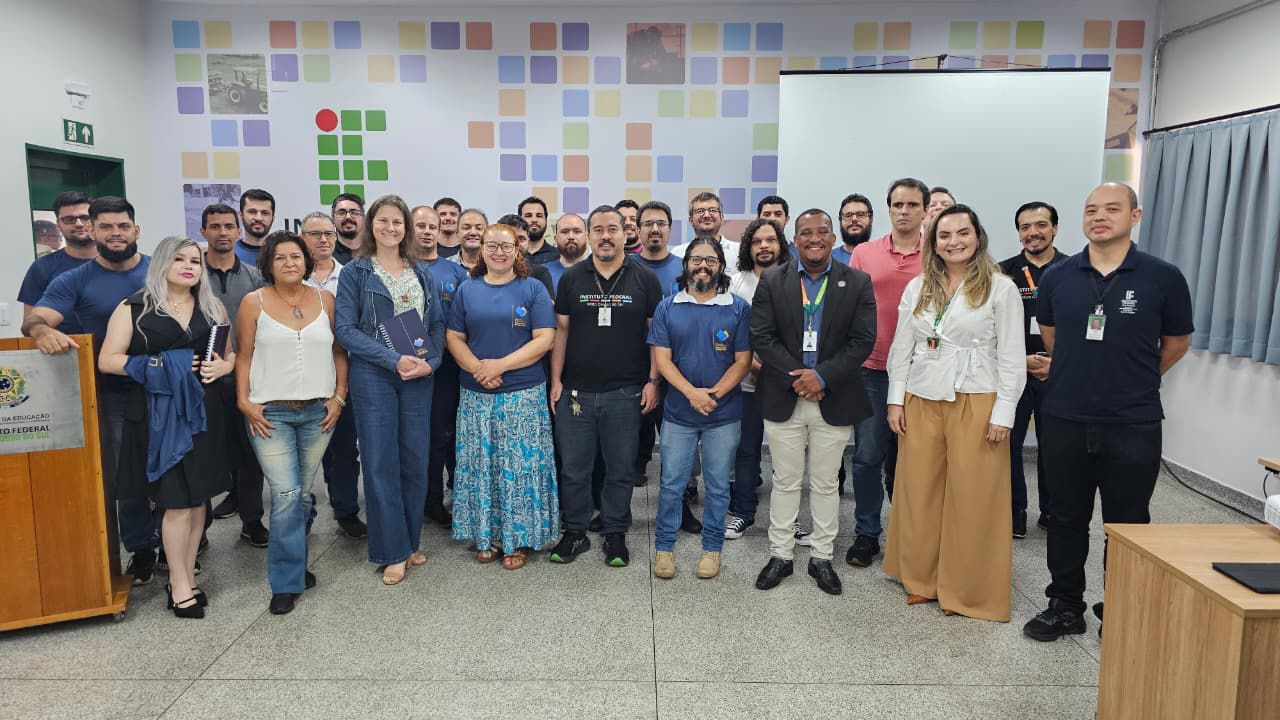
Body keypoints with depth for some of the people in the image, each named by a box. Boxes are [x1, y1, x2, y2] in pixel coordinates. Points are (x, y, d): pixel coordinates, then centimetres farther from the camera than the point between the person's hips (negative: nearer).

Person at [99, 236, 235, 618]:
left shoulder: (212, 307, 11)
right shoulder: (134, 308, 0)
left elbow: (233, 352, 16)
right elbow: (107, 360, -3)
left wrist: (223, 365, -7)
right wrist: (158, 366, -16)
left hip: (205, 412, 4)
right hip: (160, 415, -4)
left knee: (198, 499, 8)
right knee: (177, 502, -3)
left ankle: (184, 578, 22)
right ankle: (181, 586, 11)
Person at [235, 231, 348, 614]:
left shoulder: (324, 299, 6)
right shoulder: (254, 302, 0)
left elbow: (339, 352, 9)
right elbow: (244, 355, 2)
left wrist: (339, 396, 1)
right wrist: (244, 401, -6)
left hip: (318, 412, 2)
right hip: (270, 413, -2)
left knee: (304, 494, 10)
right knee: (286, 494, -8)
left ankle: (291, 564, 27)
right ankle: (287, 581, 3)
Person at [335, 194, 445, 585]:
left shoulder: (422, 272, 11)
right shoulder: (355, 271, -1)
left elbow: (437, 323, 12)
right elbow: (345, 329, -8)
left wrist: (431, 361, -7)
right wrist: (394, 359, -16)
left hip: (418, 378, 4)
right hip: (373, 377, -3)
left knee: (415, 461, 7)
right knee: (381, 463, 0)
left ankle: (411, 542, 23)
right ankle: (392, 552, 10)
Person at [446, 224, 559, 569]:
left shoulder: (533, 289, 0)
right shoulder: (468, 289, 9)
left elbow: (544, 339, -7)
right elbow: (454, 338, 7)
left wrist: (501, 365, -16)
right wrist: (476, 368, -12)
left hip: (523, 394, -2)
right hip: (476, 395, 3)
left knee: (521, 465, 1)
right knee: (481, 465, 8)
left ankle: (518, 539, 14)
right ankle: (486, 536, 22)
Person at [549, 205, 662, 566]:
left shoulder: (645, 279, 1)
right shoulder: (571, 278, 5)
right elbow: (561, 330, 8)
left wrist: (653, 380, -5)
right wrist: (556, 380, 3)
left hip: (625, 393, -1)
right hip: (576, 391, 1)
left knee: (620, 469, 9)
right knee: (574, 468, 9)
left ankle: (616, 534, 24)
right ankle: (575, 533, 25)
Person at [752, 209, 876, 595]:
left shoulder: (858, 283, 0)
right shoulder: (772, 281, 0)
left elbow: (863, 341, -6)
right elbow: (761, 337, -6)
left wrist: (822, 376, -17)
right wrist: (797, 378, -14)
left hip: (834, 400, 0)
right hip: (784, 398, 0)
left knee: (825, 483, 11)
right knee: (785, 482, 10)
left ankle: (822, 557, 26)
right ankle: (780, 555, 24)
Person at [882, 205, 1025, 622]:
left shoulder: (1000, 288, -2)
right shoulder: (918, 287, 9)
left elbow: (1012, 357, -4)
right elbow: (901, 348, 11)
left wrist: (1003, 413, -9)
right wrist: (895, 399, 5)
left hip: (976, 403, -3)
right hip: (922, 401, 4)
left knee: (972, 497, 2)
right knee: (918, 492, 8)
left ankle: (968, 590, 18)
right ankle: (921, 579, 24)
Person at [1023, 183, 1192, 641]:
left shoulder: (1163, 278, -5)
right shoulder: (1058, 277, 1)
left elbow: (1176, 344, 9)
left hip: (1134, 427, -2)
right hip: (1065, 422, 2)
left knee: (1127, 526, 10)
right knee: (1066, 519, 12)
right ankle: (1065, 607, 27)